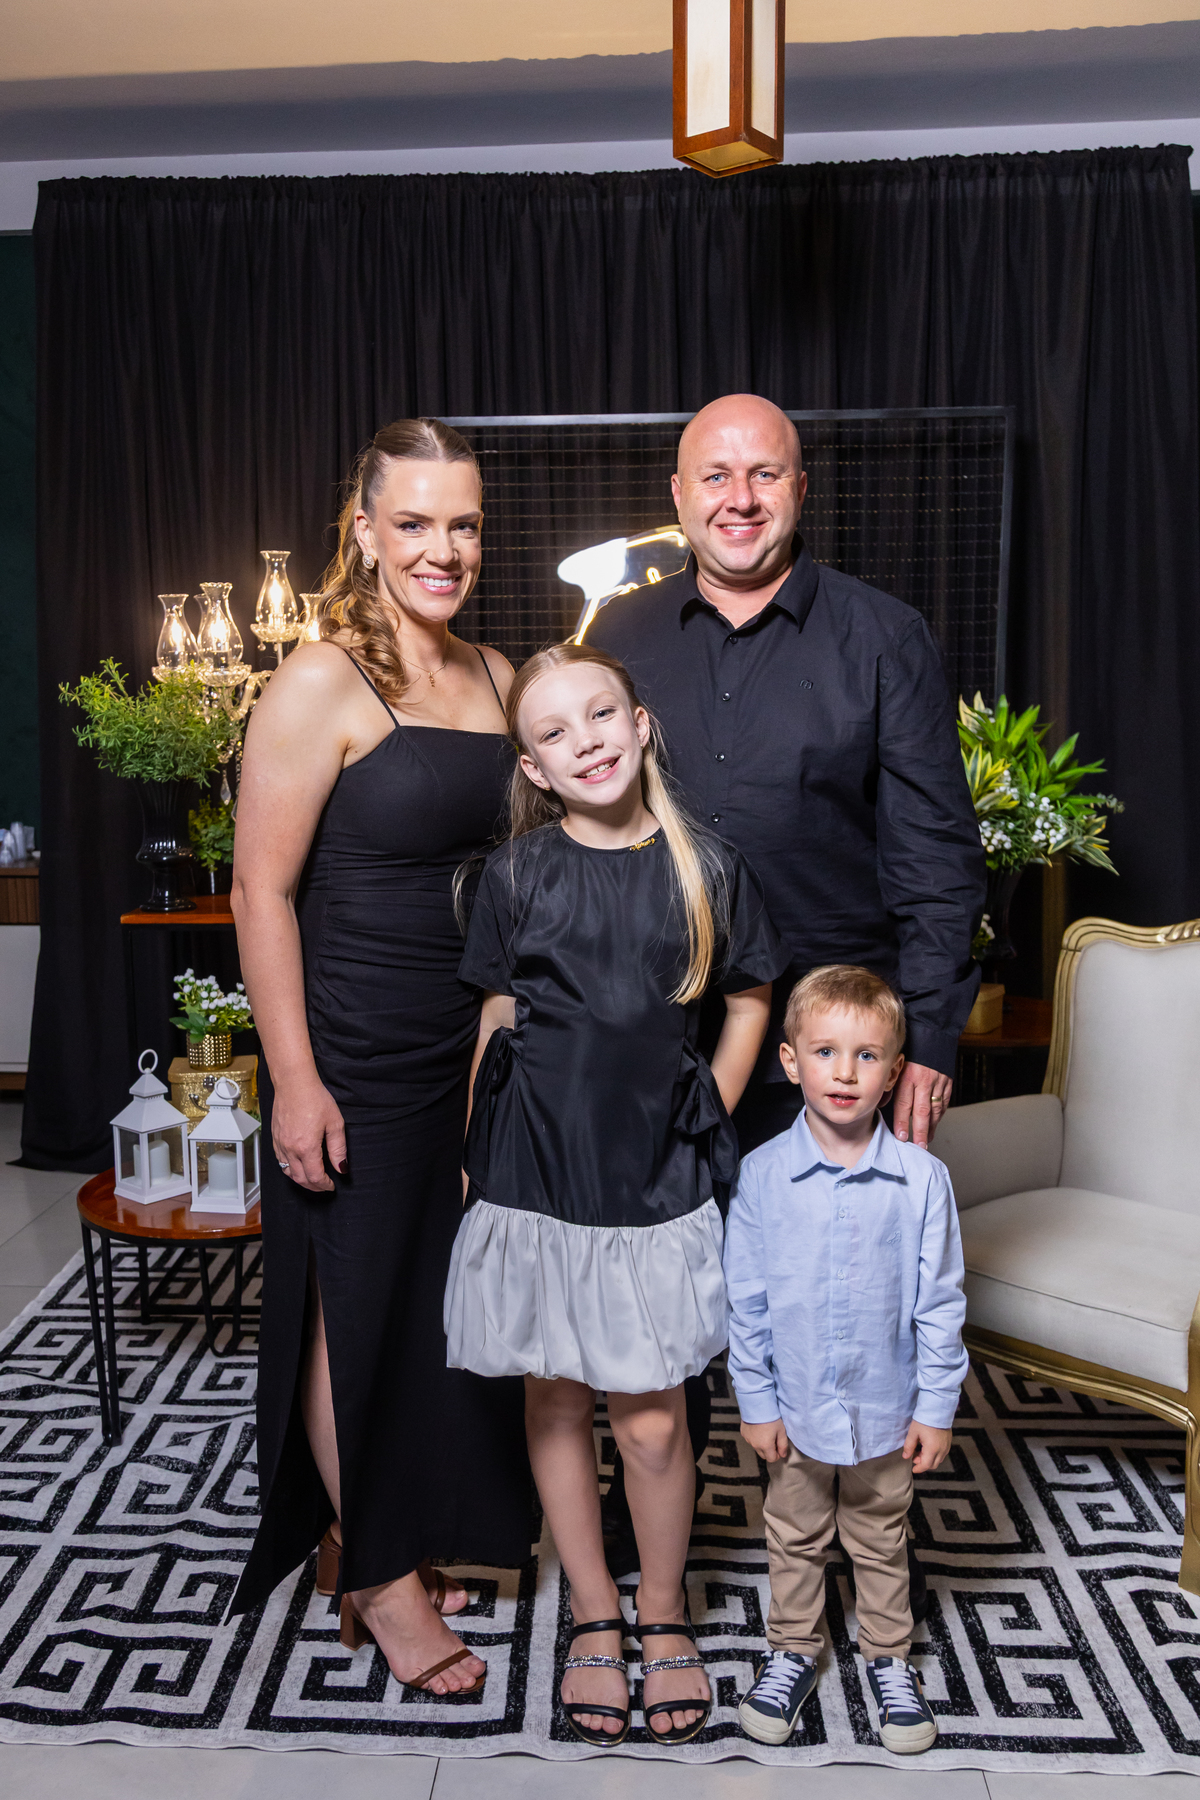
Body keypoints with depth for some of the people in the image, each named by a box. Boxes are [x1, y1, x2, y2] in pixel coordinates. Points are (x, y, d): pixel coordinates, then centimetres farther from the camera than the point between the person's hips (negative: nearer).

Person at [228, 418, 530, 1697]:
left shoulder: (494, 677, 7)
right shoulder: (322, 684, -14)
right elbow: (262, 890, -15)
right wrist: (294, 1081, -16)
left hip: (475, 1047, 7)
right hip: (356, 1057, -7)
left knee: (442, 1296, 17)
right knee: (354, 1308, 10)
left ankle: (369, 1542, 40)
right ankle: (378, 1576, 31)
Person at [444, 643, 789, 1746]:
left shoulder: (706, 867, -3)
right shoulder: (517, 872, -3)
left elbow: (750, 1001, 9)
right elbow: (497, 1020, 4)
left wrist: (705, 1118, 3)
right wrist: (476, 1158, 5)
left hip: (658, 1183, -1)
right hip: (534, 1174, 1)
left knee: (653, 1420, 4)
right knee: (556, 1403, 13)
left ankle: (663, 1613, 31)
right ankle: (594, 1618, 34)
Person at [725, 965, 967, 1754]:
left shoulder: (922, 1178, -15)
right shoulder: (763, 1173, -14)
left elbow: (940, 1303, -7)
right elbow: (746, 1301, -6)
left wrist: (937, 1406, -4)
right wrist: (757, 1402, -4)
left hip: (886, 1407, 0)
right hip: (796, 1407, 1)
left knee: (881, 1543, 21)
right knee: (796, 1539, 21)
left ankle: (890, 1658, 43)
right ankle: (793, 1651, 43)